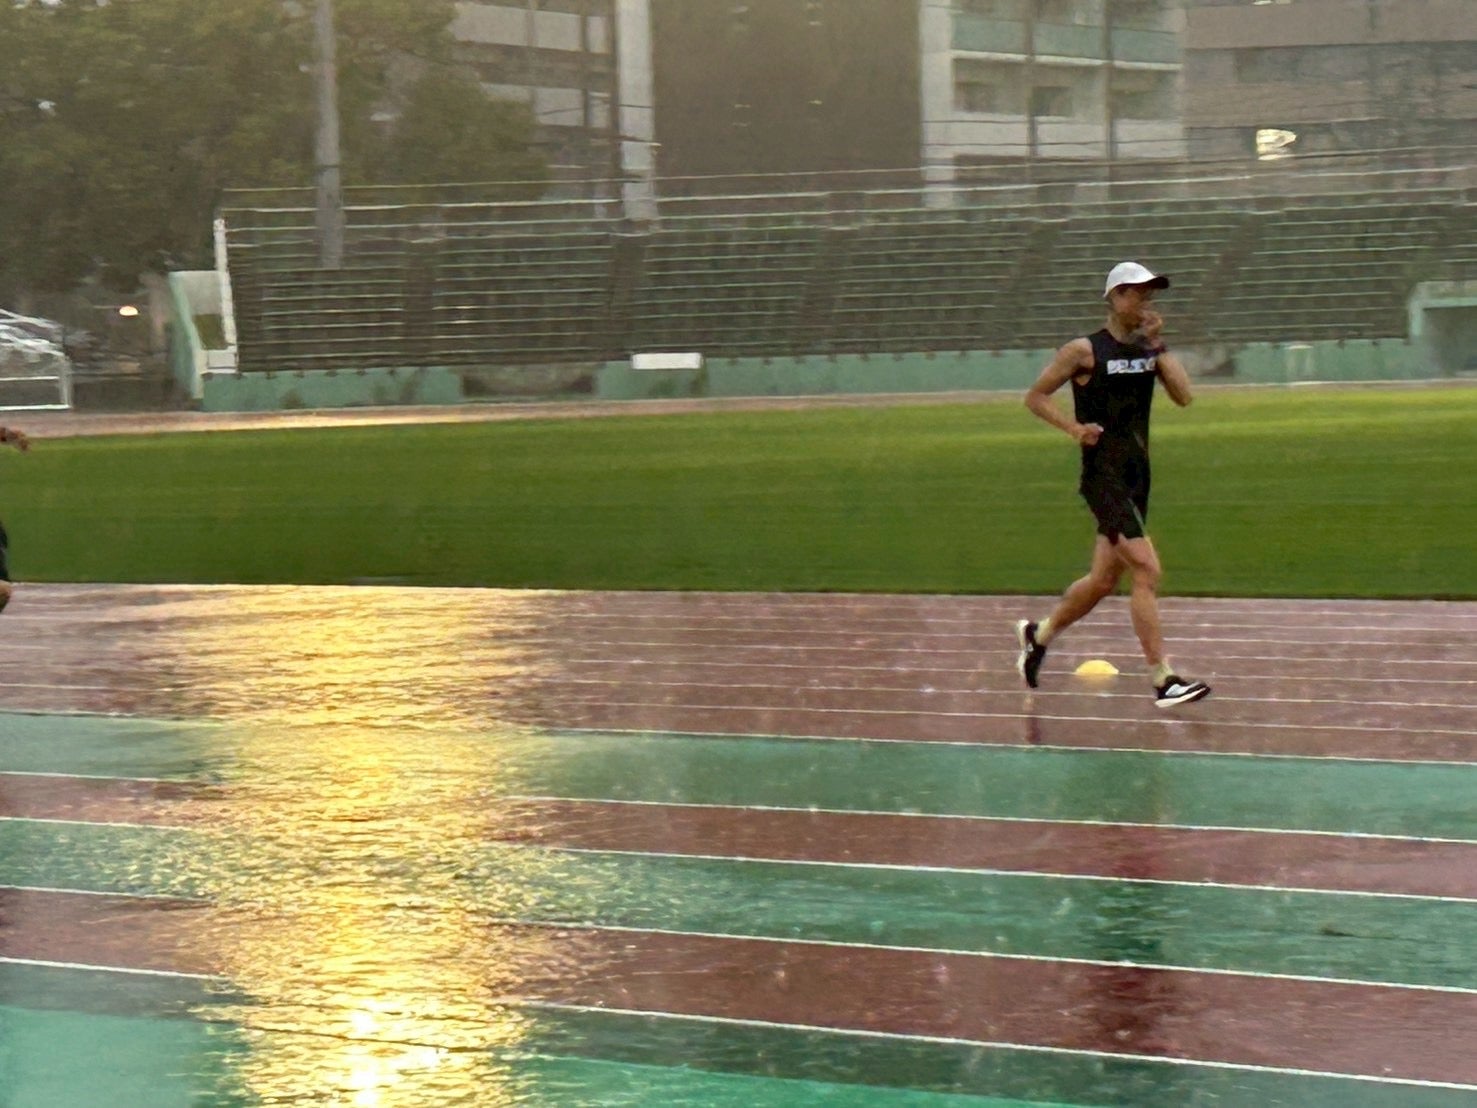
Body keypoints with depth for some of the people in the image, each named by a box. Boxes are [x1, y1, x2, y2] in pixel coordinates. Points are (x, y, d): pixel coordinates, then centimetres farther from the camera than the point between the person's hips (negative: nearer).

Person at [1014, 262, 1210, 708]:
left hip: (1136, 476, 7)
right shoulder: (1084, 350, -6)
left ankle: (1038, 634, 38)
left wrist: (1158, 345, -7)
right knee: (1146, 571, -16)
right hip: (1103, 476, -7)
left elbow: (1183, 395, -2)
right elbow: (1035, 396, 0)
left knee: (1104, 580, 15)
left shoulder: (1149, 348, 10)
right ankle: (1162, 680, -15)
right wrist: (1076, 428, -14)